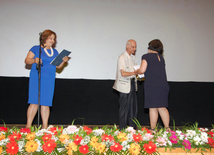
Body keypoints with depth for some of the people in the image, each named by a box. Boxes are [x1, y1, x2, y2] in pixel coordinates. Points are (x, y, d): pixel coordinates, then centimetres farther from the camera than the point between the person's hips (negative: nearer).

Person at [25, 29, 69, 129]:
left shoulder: (55, 52, 18)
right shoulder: (36, 49, 4)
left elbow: (58, 66, 17)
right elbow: (27, 60, 0)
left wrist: (63, 61, -2)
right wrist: (34, 60, -20)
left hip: (49, 80, 4)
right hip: (36, 78, -4)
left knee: (46, 103, 3)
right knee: (34, 102, -9)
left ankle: (45, 127, 7)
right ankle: (28, 126, -4)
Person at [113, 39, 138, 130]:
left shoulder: (133, 57, 14)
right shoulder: (122, 58, -11)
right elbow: (123, 73, -20)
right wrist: (135, 73, -23)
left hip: (132, 84, 8)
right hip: (124, 86, -8)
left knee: (133, 108, 9)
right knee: (124, 108, -2)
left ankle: (132, 128, 18)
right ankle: (122, 129, 7)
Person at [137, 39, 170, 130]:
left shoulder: (146, 57, -3)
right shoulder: (161, 58, 16)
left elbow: (142, 70, -10)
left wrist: (137, 71, 11)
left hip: (152, 85, -6)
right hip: (163, 84, 6)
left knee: (153, 108, 0)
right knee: (162, 108, 11)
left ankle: (153, 129, 5)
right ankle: (167, 128, 8)